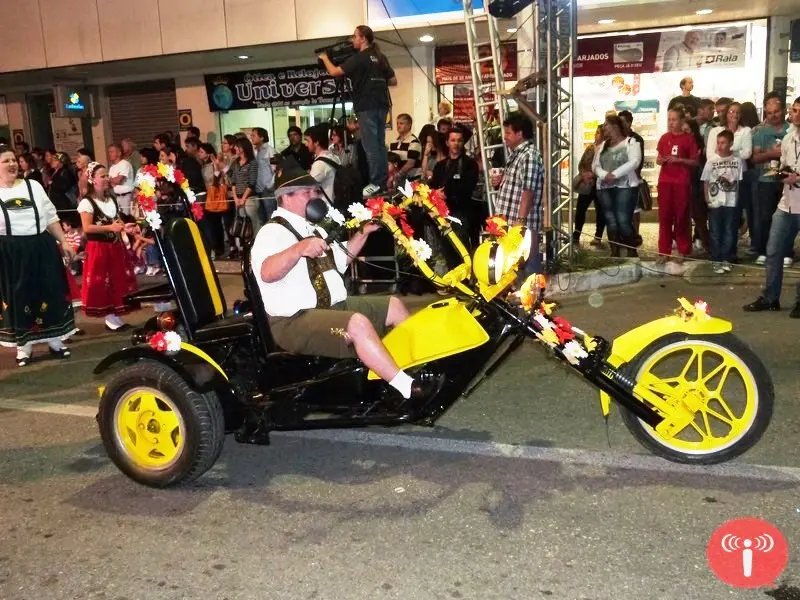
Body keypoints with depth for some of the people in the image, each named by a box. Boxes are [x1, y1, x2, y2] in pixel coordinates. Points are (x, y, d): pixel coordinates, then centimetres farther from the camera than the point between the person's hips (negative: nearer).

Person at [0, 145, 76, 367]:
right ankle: (24, 346, 23)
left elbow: (51, 217, 10)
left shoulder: (33, 185, 7)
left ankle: (55, 340, 23)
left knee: (50, 293, 8)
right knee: (18, 298, 8)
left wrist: (62, 242, 5)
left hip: (42, 247, 2)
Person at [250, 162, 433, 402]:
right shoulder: (273, 232, -13)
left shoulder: (312, 228, 16)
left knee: (394, 305, 10)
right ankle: (408, 388, -30)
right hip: (295, 321, -10)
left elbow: (341, 259, 27)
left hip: (334, 306, 10)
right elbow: (267, 273, -33)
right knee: (358, 323, -33)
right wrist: (299, 249, -49)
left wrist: (363, 233, 14)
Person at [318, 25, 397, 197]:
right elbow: (393, 81, 16)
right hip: (381, 105, 7)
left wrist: (325, 58, 8)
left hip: (366, 107, -7)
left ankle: (376, 182, -8)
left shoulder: (359, 58, -8)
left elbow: (334, 72, -10)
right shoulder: (380, 58, 13)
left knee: (371, 146, -7)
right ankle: (383, 181, 10)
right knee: (380, 144, 9)